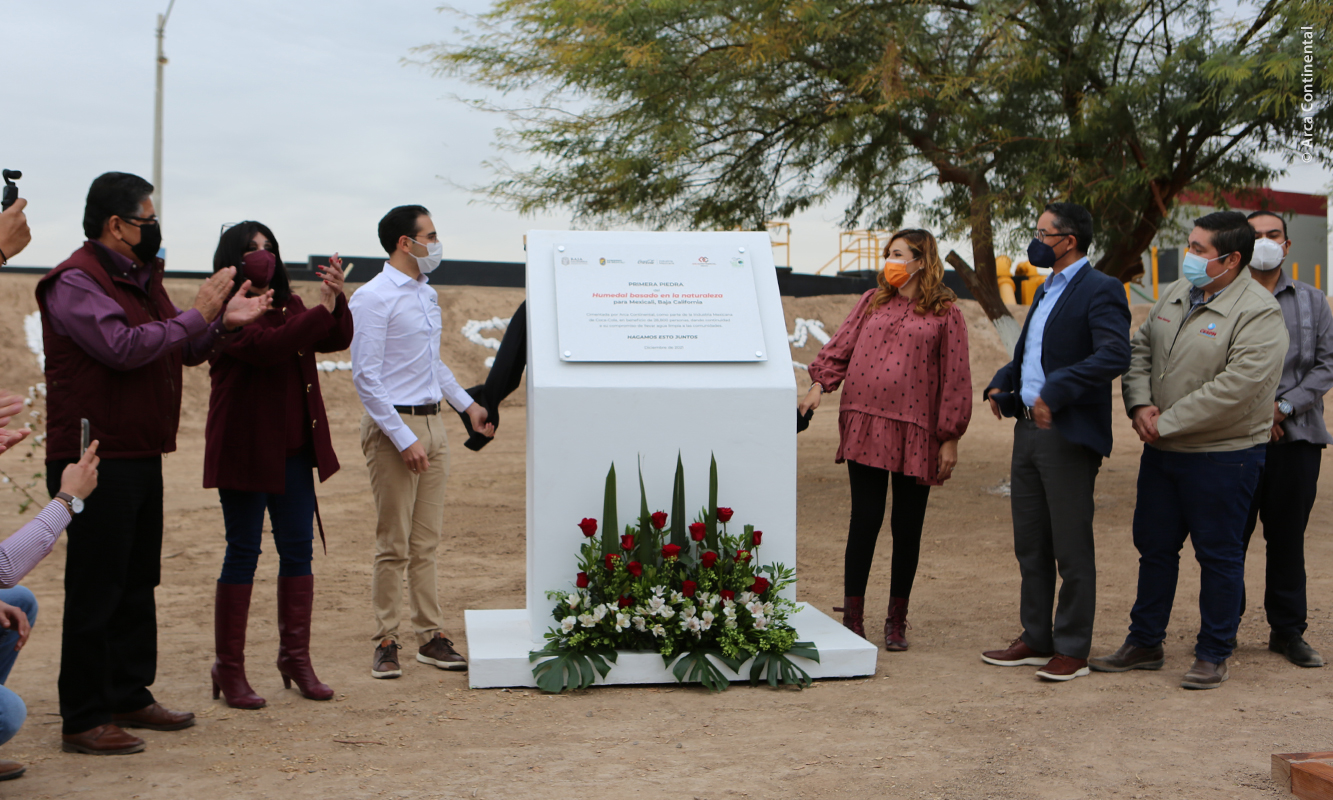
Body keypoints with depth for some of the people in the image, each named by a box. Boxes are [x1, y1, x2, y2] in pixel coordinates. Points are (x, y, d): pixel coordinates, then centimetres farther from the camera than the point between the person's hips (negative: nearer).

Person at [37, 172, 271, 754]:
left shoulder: (141, 279, 18)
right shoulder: (75, 281, -12)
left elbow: (183, 351, 24)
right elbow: (123, 347, -25)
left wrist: (223, 323, 6)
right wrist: (197, 314, -17)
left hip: (140, 457, 9)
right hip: (96, 460, -9)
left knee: (137, 584, 15)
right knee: (95, 590, -4)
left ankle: (129, 695, 26)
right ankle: (83, 719, 3)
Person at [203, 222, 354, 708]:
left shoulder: (288, 305, 14)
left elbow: (336, 340, 9)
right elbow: (266, 346, -24)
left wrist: (337, 299, -7)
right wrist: (320, 309, -23)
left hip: (292, 448, 7)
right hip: (244, 449, -7)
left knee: (298, 549, 9)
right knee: (243, 552, -2)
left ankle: (295, 657, 19)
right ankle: (230, 669, 7)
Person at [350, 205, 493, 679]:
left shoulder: (427, 295, 15)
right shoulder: (373, 298, -11)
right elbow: (365, 376, -15)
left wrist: (467, 404, 22)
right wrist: (404, 438, -19)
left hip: (432, 424, 8)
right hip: (393, 426, -7)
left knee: (427, 541, 10)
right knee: (394, 545, -3)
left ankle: (431, 637, 15)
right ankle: (386, 643, 7)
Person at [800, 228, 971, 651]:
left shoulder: (945, 313, 4)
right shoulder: (872, 302, 13)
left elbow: (955, 378, 2)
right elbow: (840, 347, 10)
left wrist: (950, 438, -1)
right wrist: (819, 383, -9)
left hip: (915, 432, -1)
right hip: (865, 423, 2)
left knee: (907, 526, 5)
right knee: (864, 520, -1)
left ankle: (896, 621, 19)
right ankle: (852, 618, 9)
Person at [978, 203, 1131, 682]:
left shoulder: (1100, 291, -11)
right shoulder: (1046, 291, 18)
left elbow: (1115, 355, -25)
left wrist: (1054, 393, -29)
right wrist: (1001, 383, 9)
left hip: (1069, 436, -9)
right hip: (1028, 429, 9)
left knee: (1072, 549, 0)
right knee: (1030, 546, 14)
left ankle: (1073, 650, 9)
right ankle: (1035, 641, 24)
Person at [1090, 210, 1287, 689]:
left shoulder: (1258, 313, -17)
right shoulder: (1176, 294, 8)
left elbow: (1235, 389, -24)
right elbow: (1140, 349, 14)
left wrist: (1167, 423, -19)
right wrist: (1141, 405, -4)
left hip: (1223, 455, -7)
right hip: (1162, 451, 7)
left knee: (1219, 555, 4)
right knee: (1154, 547, 14)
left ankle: (1213, 656, 18)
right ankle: (1144, 645, 27)